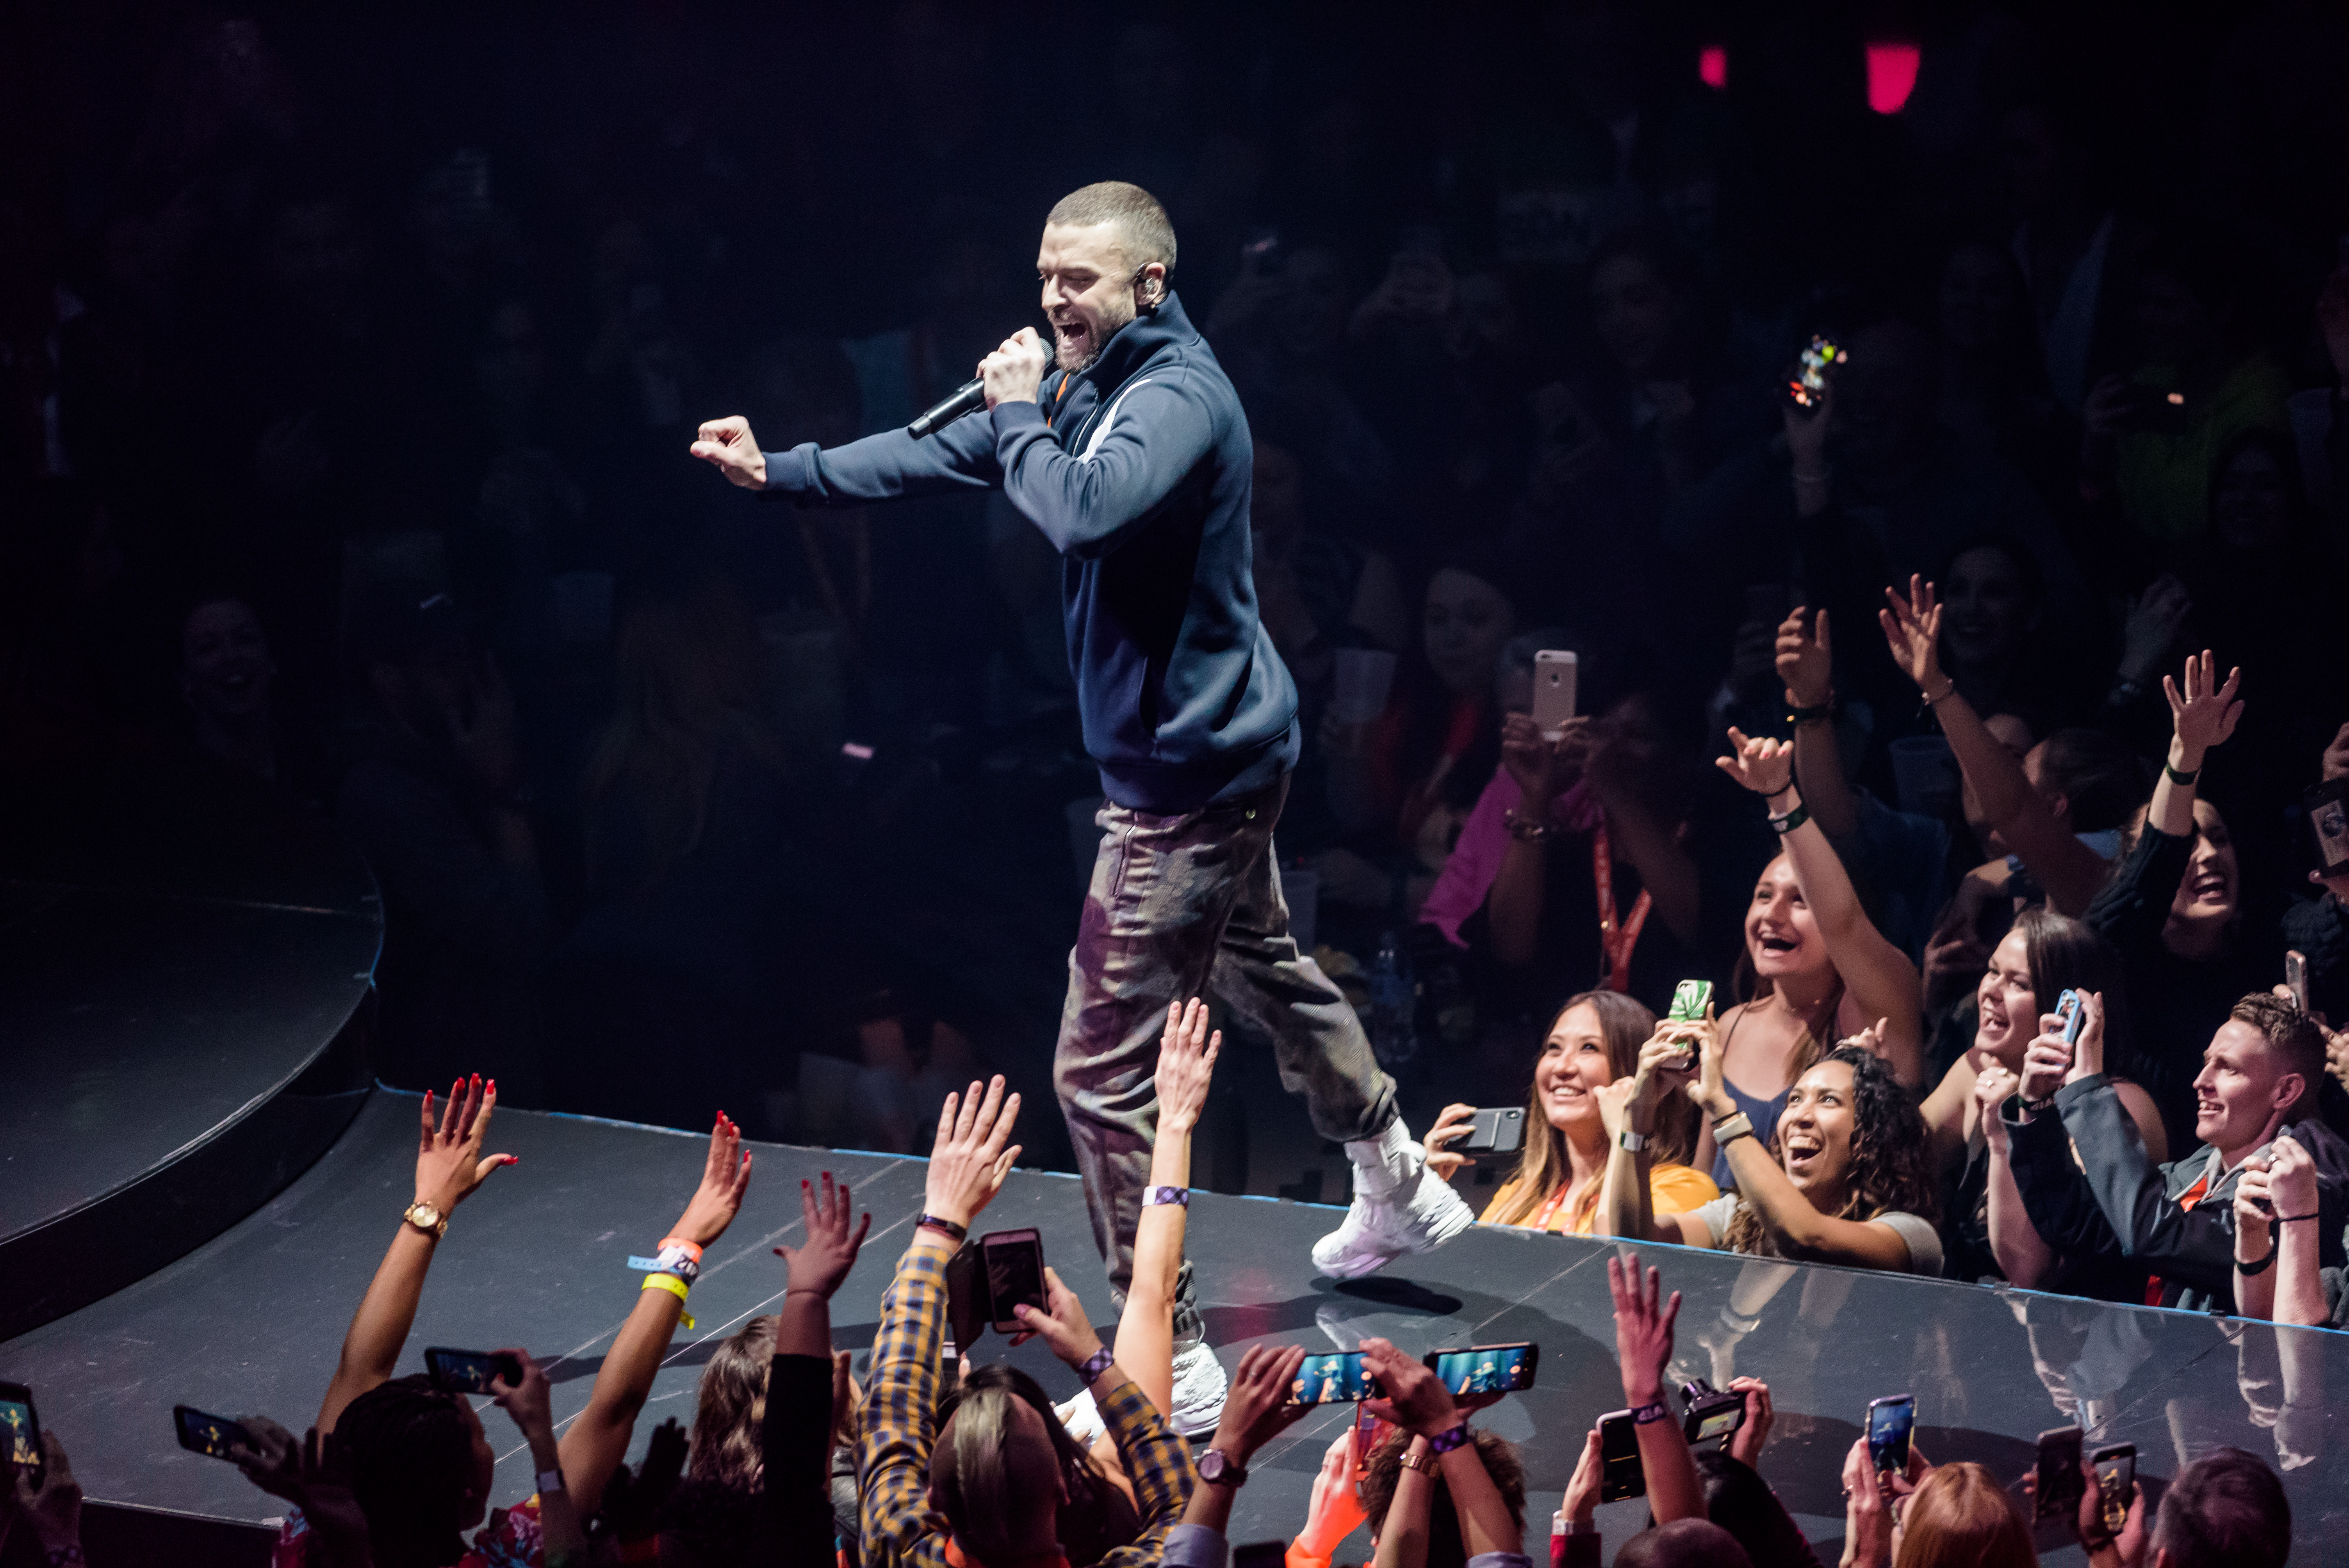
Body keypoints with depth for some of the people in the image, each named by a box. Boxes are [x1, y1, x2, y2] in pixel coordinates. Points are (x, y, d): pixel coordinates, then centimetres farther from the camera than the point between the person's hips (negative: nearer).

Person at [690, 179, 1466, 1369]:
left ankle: (1164, 1364, -2)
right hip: (1227, 743, 11)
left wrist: (1022, 417, -22)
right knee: (1263, 970, 31)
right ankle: (1399, 1188, 52)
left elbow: (1086, 511, -39)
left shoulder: (1179, 396, -22)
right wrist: (778, 471, 4)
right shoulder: (1081, 381, 8)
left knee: (1100, 1071, -9)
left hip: (1186, 773, -11)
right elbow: (939, 459, 12)